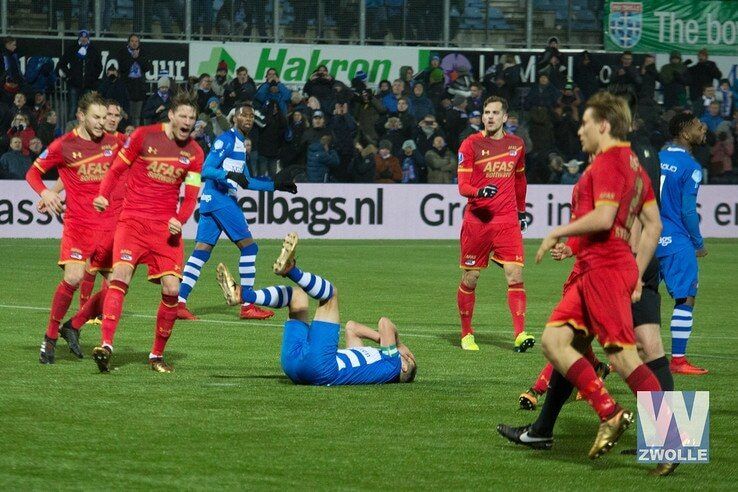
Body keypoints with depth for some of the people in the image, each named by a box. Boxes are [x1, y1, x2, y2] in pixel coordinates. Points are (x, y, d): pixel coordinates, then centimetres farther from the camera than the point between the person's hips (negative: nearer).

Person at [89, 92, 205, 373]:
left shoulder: (194, 153, 7)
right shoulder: (143, 136, 0)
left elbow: (191, 197, 6)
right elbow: (116, 170, 5)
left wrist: (179, 219, -14)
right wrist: (103, 195, -13)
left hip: (166, 227, 3)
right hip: (133, 220, -3)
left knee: (172, 289, -5)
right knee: (121, 274, -23)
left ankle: (157, 355, 11)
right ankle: (106, 345, -28)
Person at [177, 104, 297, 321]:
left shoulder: (241, 144, 21)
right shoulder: (226, 140, -9)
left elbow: (246, 181, 29)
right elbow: (206, 170, -16)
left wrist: (276, 186, 28)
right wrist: (230, 175, -29)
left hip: (211, 199, 10)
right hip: (220, 199, -10)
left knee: (202, 250, 3)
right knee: (248, 246, -7)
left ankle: (179, 302, -3)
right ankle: (247, 305, -6)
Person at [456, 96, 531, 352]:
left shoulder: (516, 144, 10)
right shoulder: (471, 144, -1)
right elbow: (462, 185, -6)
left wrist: (521, 210, 26)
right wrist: (480, 191, -26)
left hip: (507, 219, 2)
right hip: (476, 218, -2)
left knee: (515, 275, -12)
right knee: (470, 279, 4)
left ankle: (520, 333, -16)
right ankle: (466, 334, 19)